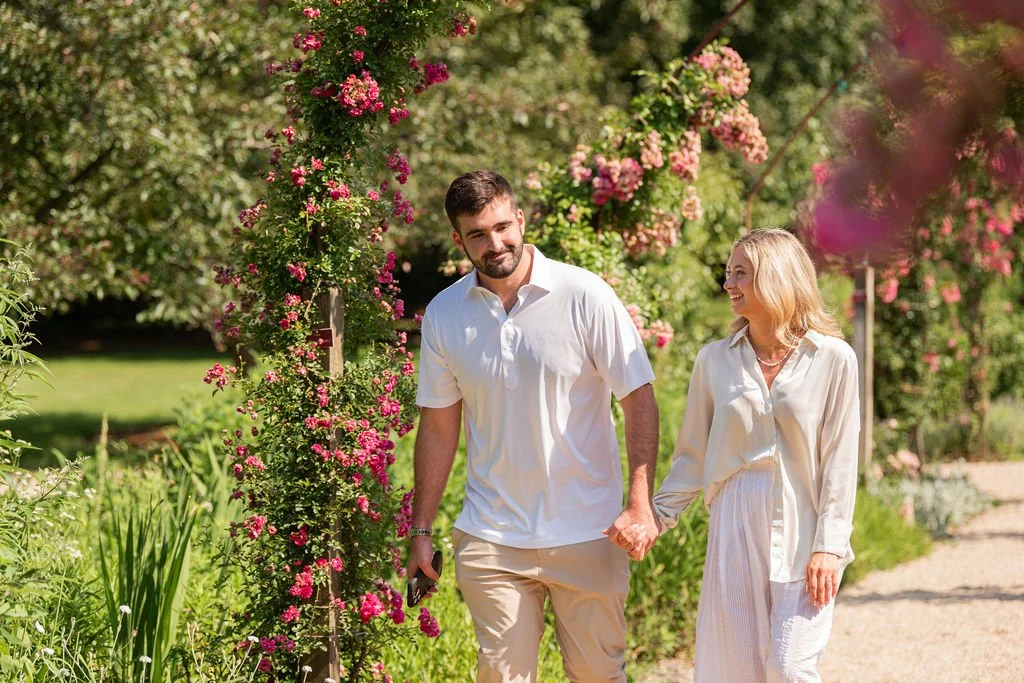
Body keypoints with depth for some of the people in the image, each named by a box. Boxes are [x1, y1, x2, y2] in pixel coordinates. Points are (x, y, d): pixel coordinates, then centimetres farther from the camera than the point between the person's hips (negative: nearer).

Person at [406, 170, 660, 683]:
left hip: (586, 533, -2)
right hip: (491, 538, 2)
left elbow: (639, 399, -6)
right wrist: (421, 530, 9)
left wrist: (640, 505, -16)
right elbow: (438, 427, 10)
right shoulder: (444, 314, 2)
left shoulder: (584, 297, -8)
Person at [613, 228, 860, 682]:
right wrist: (654, 516, -2)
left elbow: (839, 462, -3)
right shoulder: (715, 360, 6)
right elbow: (693, 456, 10)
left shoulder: (833, 360, -2)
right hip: (734, 527, 3)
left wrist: (829, 546, -8)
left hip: (799, 531, -3)